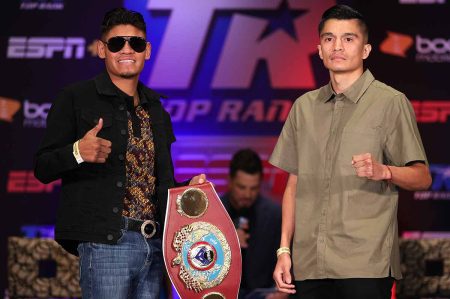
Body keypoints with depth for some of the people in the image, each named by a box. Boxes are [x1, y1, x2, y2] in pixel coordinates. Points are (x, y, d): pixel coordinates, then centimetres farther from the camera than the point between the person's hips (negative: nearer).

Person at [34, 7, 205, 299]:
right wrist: (78, 153, -23)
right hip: (105, 242, -6)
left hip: (154, 243, 6)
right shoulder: (76, 98, 1)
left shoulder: (154, 108, 19)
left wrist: (188, 189, 3)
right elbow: (43, 168, -3)